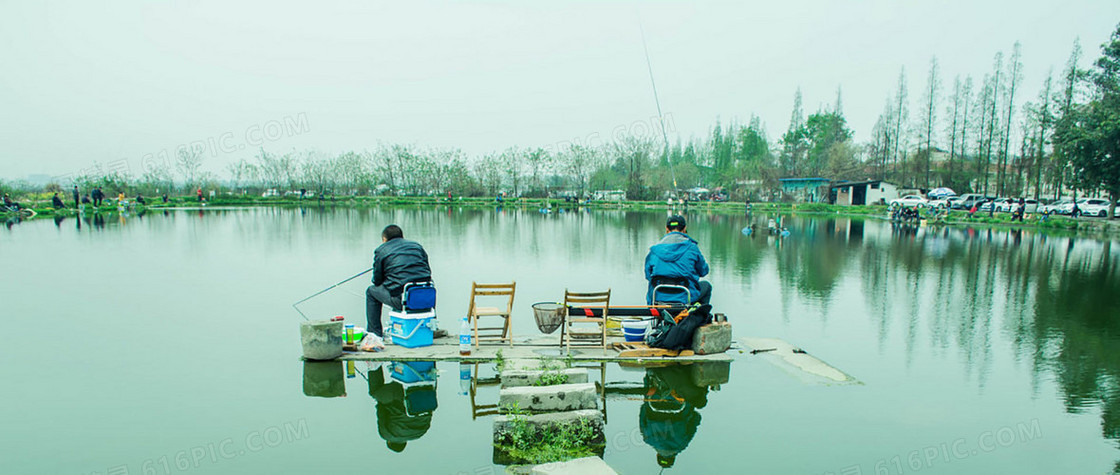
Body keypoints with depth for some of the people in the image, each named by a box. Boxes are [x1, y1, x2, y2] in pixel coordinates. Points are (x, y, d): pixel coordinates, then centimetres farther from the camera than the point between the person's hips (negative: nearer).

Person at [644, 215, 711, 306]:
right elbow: (703, 271, 8)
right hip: (684, 298, -3)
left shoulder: (654, 249, 4)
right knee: (706, 285, 27)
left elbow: (648, 275, 11)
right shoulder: (691, 247, -3)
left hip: (656, 298, 3)